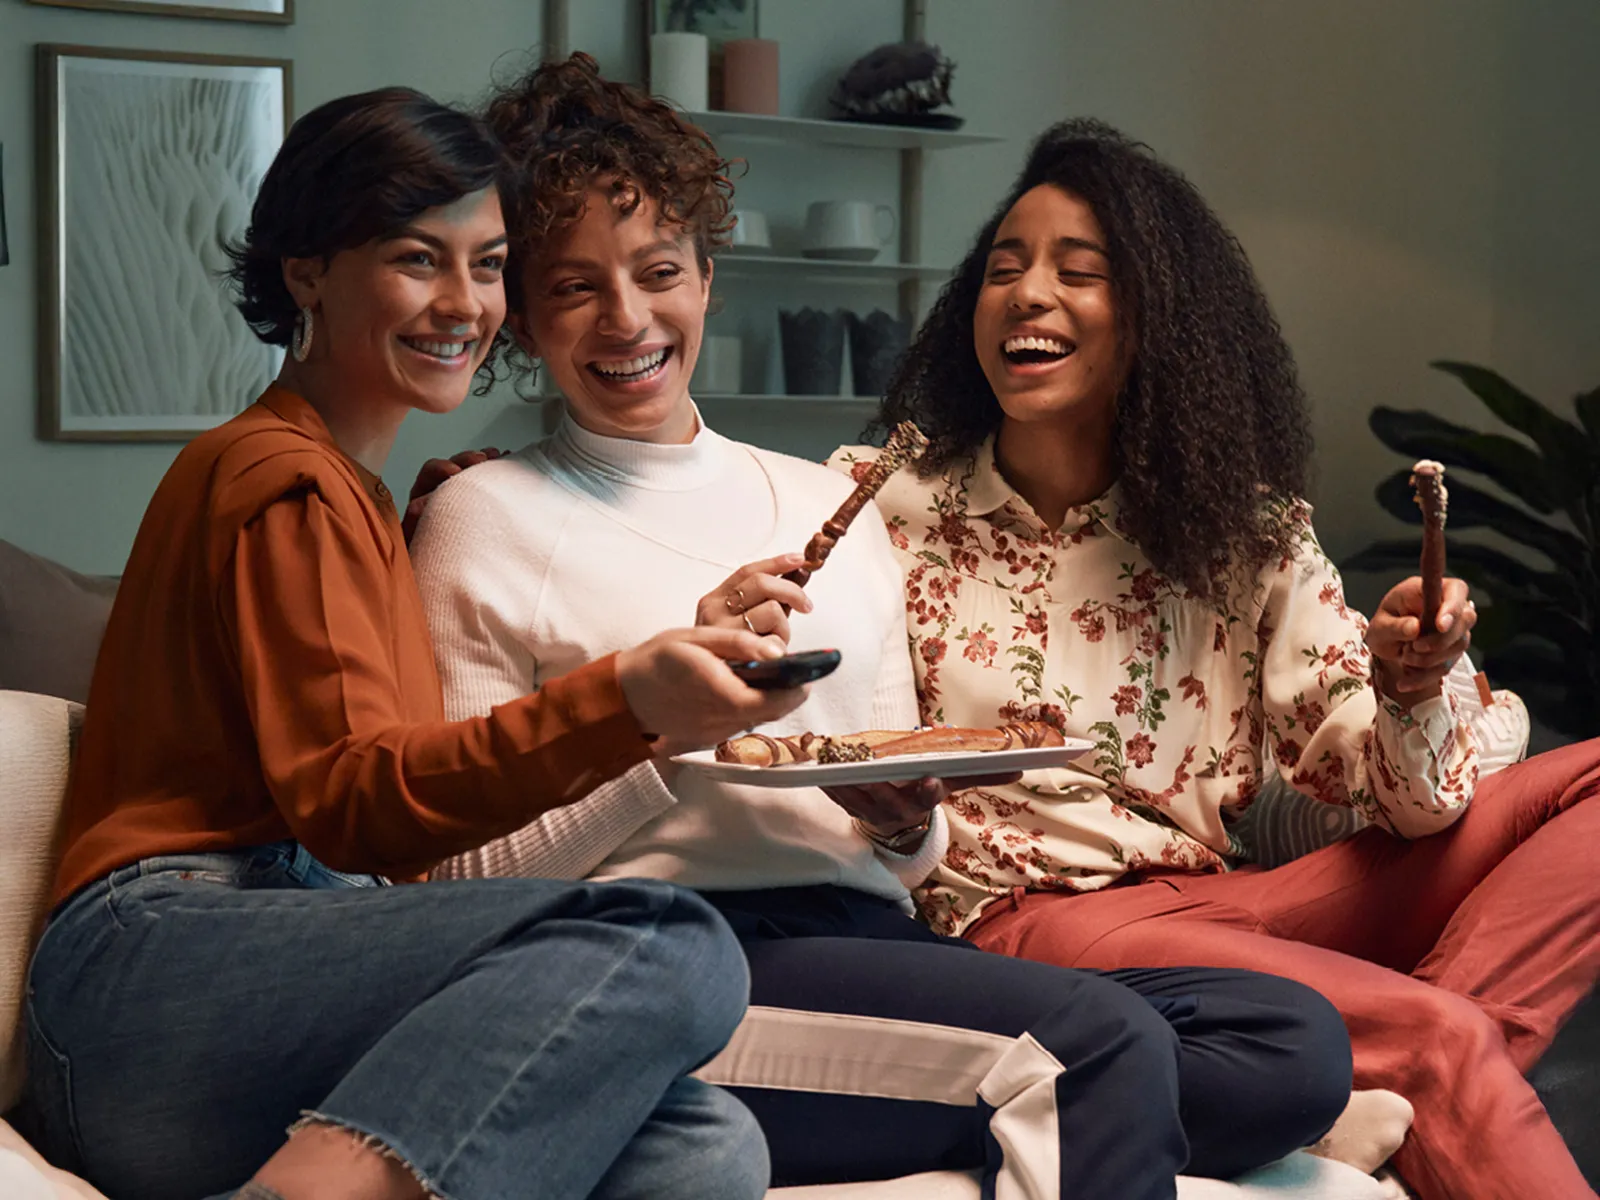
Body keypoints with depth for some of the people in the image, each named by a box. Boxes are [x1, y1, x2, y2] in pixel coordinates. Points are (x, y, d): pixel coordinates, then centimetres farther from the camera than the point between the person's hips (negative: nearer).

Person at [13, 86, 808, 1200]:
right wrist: (618, 703, -27)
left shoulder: (350, 491, 32)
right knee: (669, 941, -31)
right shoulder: (287, 481, 2)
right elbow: (348, 802, -11)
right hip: (161, 966, -8)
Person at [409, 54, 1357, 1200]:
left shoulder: (829, 507, 21)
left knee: (1299, 1040, -17)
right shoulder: (487, 520, 6)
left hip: (868, 938, 6)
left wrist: (907, 824, -1)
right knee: (1098, 1041, -31)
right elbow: (469, 869, -2)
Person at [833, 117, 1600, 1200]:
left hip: (1224, 907, 6)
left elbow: (1397, 793, 4)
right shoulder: (878, 509, 4)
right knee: (1438, 1035, -30)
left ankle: (1403, 1105, -23)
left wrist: (1408, 694, -18)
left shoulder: (1250, 534, 11)